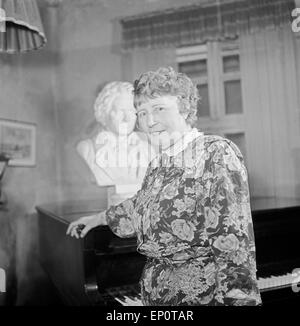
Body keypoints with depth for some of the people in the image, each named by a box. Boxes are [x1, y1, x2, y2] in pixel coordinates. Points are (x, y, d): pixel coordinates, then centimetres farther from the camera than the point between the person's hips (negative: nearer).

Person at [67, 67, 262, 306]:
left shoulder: (218, 153, -15)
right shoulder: (157, 166, 6)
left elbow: (236, 239, -19)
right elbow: (140, 207, 24)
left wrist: (241, 298, -24)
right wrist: (98, 219, 36)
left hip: (207, 293, -6)